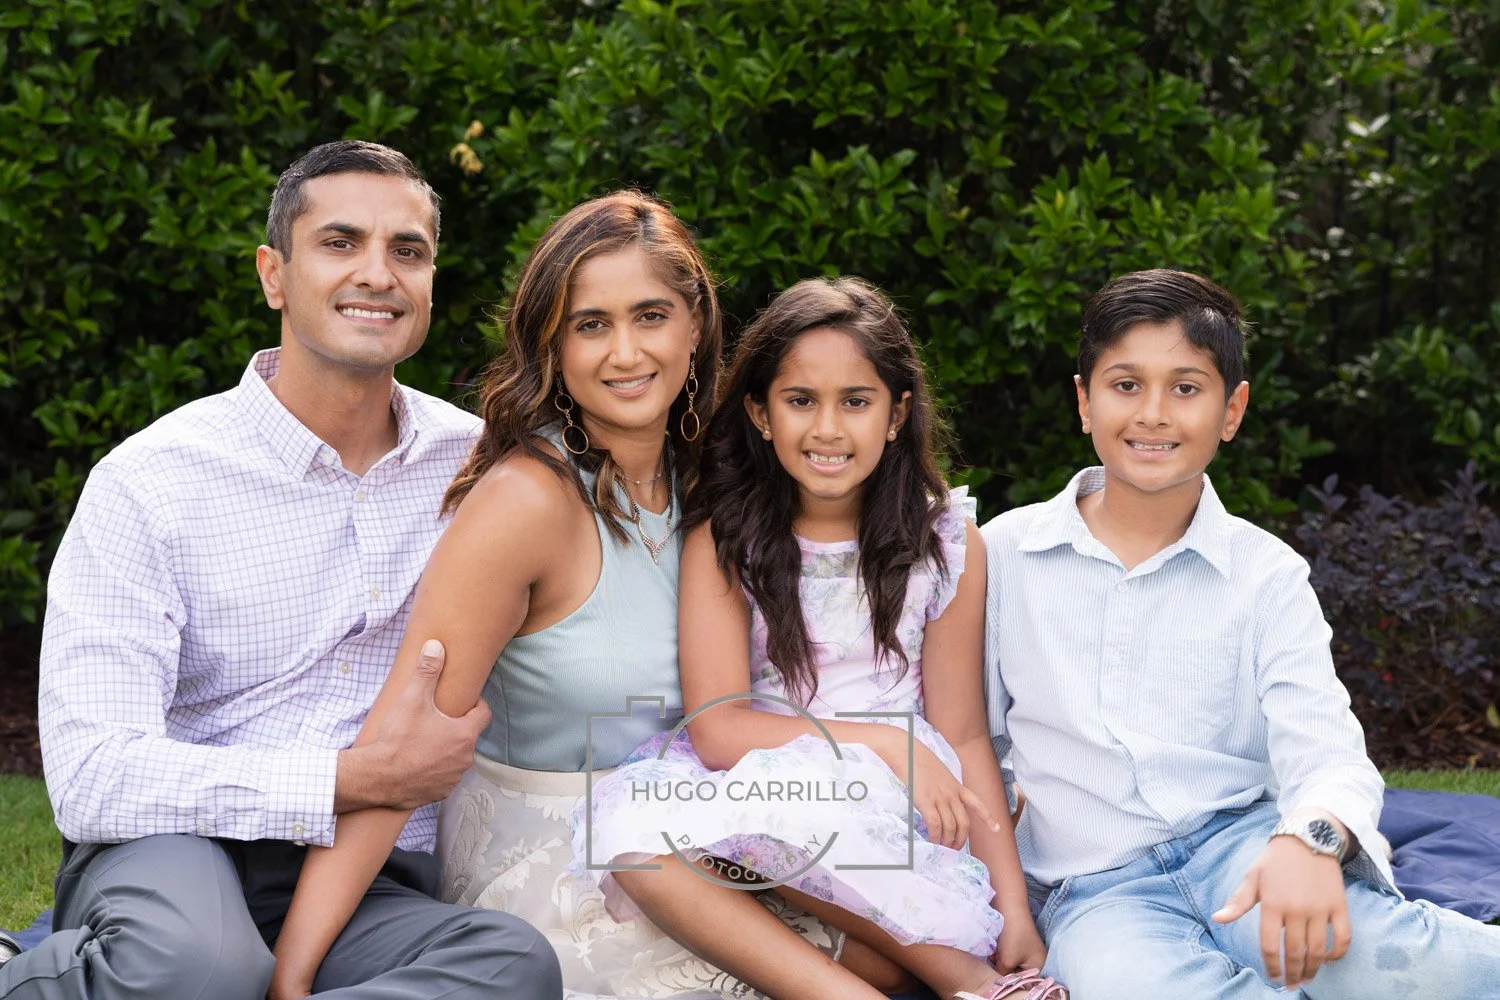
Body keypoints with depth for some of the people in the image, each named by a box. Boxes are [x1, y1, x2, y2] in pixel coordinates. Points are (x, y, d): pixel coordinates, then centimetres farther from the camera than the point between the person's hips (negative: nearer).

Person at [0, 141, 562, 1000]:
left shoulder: (476, 464, 8)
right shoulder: (150, 484, -5)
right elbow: (91, 776, -14)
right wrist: (365, 779, -15)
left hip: (373, 896, 5)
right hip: (174, 861, -5)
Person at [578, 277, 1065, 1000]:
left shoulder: (946, 542, 3)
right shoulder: (723, 537, 1)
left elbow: (963, 736, 2)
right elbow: (718, 729, -8)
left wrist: (1014, 908, -7)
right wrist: (882, 742, -19)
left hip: (896, 814, -2)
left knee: (798, 791, -35)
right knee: (625, 817, -31)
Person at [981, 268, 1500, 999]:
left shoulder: (1265, 574, 6)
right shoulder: (1004, 552, 8)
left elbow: (1326, 751, -6)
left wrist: (1311, 838, -29)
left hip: (1240, 843, 0)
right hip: (1097, 887, 0)